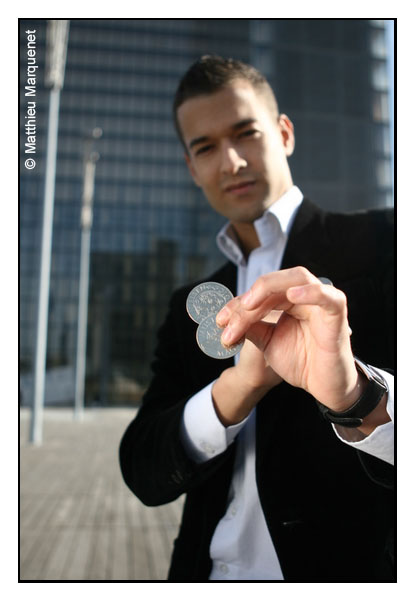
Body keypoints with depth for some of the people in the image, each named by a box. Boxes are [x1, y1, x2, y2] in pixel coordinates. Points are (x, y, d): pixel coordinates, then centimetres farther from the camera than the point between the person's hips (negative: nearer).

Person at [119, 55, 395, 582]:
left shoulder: (378, 243, -9)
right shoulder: (191, 309, 5)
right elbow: (143, 473, -5)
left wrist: (355, 395, -37)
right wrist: (241, 384, -21)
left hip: (351, 566, -3)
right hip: (211, 569, 4)